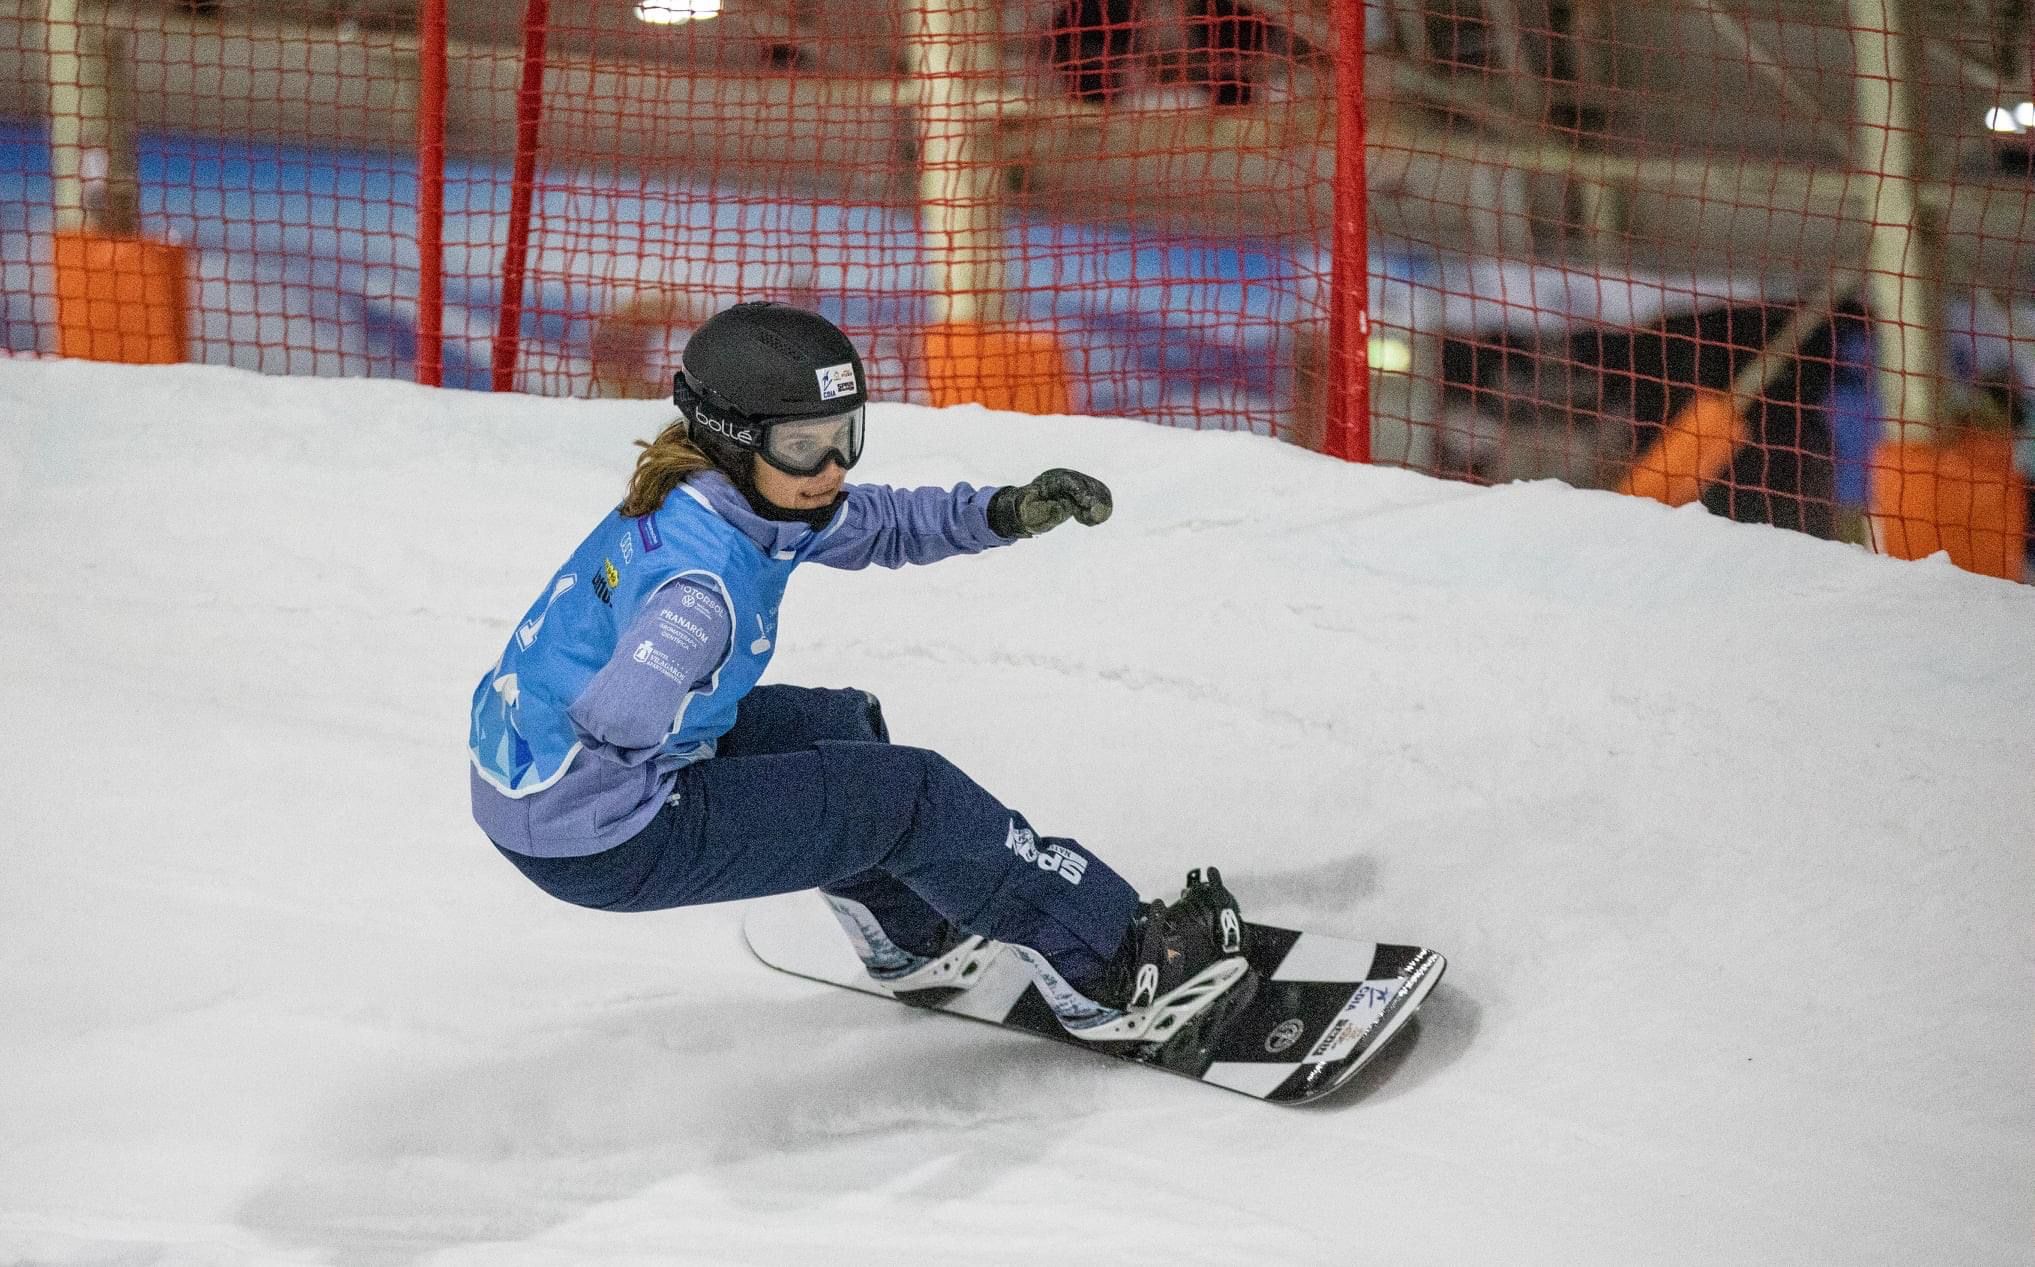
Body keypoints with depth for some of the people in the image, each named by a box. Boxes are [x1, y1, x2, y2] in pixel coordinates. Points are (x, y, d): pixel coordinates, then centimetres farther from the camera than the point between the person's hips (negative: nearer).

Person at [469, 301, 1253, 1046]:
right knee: (909, 796, -4)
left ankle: (912, 940, 47)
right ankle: (1114, 980, 6)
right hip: (596, 842, -10)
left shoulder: (734, 500, -2)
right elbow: (617, 720, -45)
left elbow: (880, 526, 13)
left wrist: (1005, 513, -1)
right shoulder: (702, 580, -31)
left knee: (844, 726, 25)